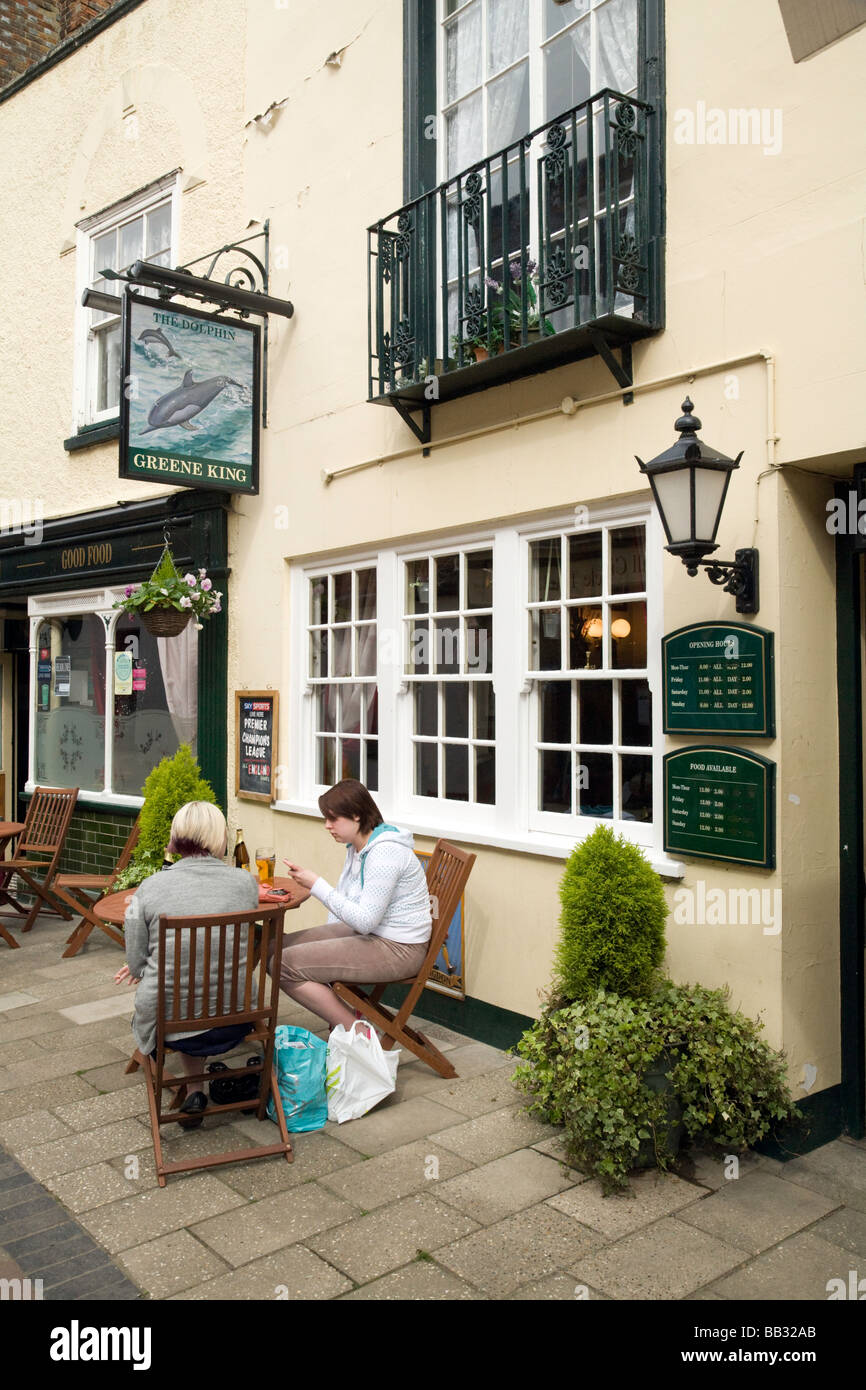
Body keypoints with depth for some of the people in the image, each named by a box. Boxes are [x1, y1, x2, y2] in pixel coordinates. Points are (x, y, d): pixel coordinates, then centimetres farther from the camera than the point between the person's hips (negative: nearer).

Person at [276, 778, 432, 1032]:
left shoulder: (385, 853, -22)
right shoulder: (356, 847, 8)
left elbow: (365, 920, -25)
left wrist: (317, 885, -21)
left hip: (397, 950, -10)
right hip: (368, 936, 10)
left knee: (286, 965, -17)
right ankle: (341, 1014, 7)